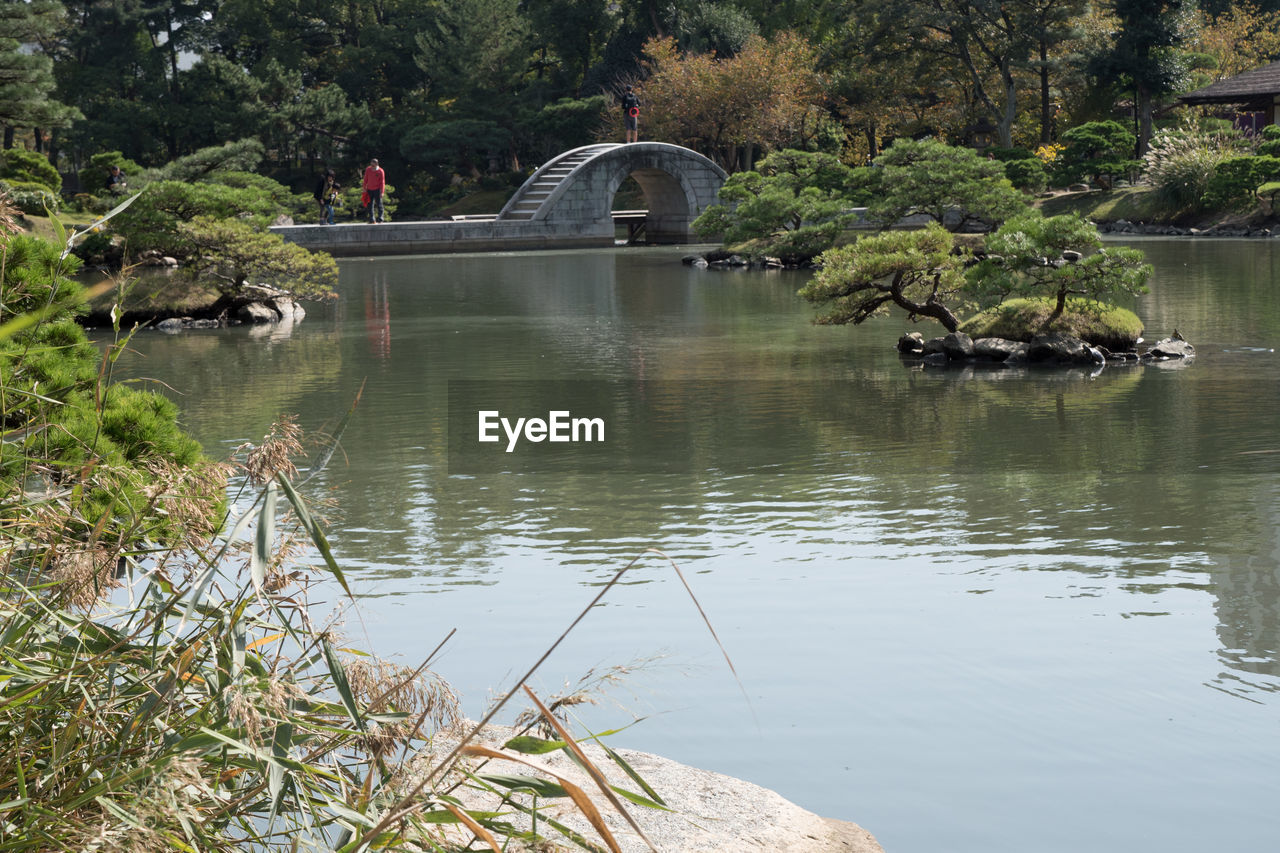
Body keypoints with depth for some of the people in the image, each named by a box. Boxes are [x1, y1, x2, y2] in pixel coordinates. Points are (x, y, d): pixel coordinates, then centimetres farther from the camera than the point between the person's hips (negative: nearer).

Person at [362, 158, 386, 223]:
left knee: (379, 204, -1)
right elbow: (365, 180, 10)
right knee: (370, 205, 3)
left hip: (377, 190, -4)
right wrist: (365, 189, 6)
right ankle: (372, 220, 6)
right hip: (369, 190, 4)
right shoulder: (368, 170, 1)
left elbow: (382, 182, -7)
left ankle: (380, 219, 6)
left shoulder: (380, 171, -9)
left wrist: (381, 192, -11)